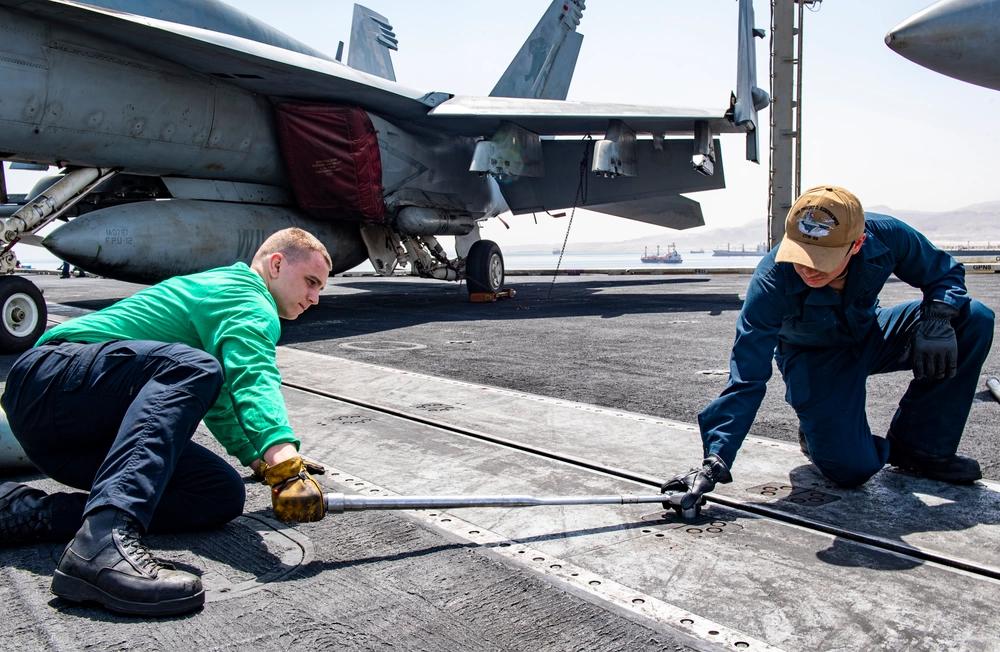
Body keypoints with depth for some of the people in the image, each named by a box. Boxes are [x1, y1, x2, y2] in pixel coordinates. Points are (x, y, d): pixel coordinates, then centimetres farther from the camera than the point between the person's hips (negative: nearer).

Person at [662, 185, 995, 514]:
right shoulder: (771, 282, -35)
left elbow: (946, 273, -5)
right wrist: (714, 462, -37)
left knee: (974, 319, -18)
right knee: (851, 470, -22)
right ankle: (817, 433, 16)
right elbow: (746, 379, -32)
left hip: (870, 336, 4)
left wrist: (937, 320, -29)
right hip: (814, 360, -4)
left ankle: (918, 446, -4)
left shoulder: (886, 235, -27)